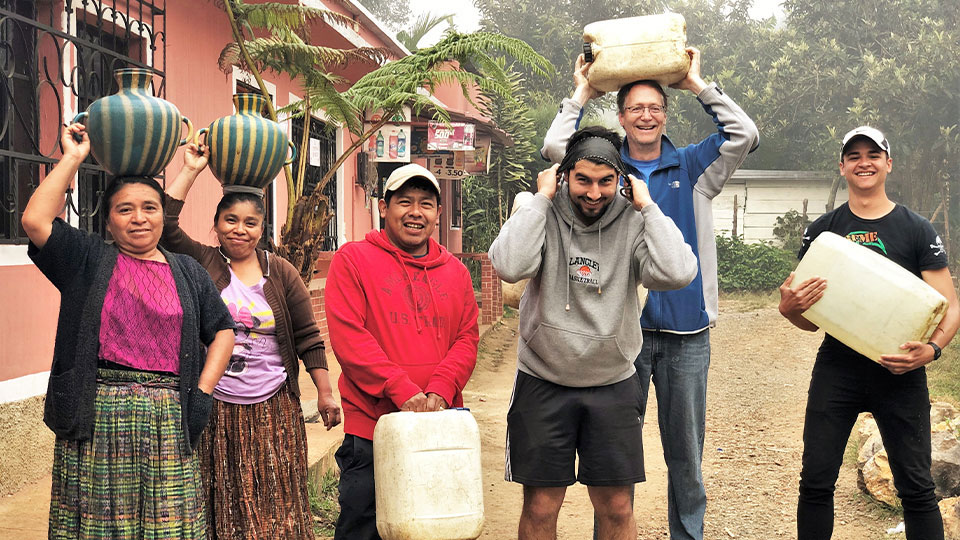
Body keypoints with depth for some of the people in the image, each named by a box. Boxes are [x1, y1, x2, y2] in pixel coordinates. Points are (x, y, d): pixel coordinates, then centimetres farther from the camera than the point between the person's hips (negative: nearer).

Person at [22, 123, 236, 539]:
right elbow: (35, 221, -7)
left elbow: (222, 331, 16)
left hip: (168, 422, 2)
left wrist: (203, 392, 4)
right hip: (97, 415, -2)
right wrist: (72, 159, -1)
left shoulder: (187, 272, 16)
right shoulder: (87, 260, 8)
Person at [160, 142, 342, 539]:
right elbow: (165, 226, -14)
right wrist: (191, 171, -11)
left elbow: (307, 338, 7)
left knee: (275, 506, 4)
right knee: (221, 506, 4)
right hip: (214, 411, -1)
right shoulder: (201, 263, 2)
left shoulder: (280, 273, 5)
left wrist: (325, 393, 2)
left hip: (272, 410, 1)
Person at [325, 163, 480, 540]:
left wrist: (440, 391, -12)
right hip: (371, 428, -4)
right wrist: (403, 391, -17)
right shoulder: (352, 260, -1)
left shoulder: (454, 271, 13)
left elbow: (467, 338, 7)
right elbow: (349, 337, -11)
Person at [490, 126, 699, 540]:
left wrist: (647, 206, -13)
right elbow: (510, 266, -26)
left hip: (613, 386, 1)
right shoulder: (542, 214, -7)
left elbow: (677, 273, -22)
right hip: (543, 383, -1)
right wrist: (541, 197, -17)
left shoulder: (633, 223, -6)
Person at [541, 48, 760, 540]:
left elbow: (745, 135, -1)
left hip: (686, 331, 1)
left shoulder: (692, 167, 9)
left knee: (685, 446, 9)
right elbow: (553, 146, -6)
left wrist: (698, 85, 1)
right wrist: (584, 93, 4)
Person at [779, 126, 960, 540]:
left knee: (915, 487, 3)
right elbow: (808, 319, 11)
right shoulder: (822, 230, 7)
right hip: (836, 367, 2)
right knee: (815, 482, 3)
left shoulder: (917, 230, 1)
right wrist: (790, 308, -13)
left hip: (899, 371, -1)